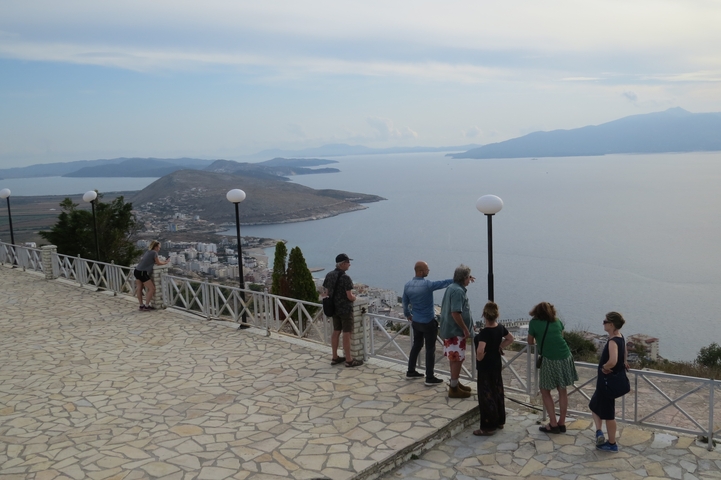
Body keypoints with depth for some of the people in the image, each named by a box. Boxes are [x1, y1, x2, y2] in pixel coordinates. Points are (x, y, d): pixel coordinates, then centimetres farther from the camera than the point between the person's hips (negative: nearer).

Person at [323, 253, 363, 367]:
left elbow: (327, 293, 8)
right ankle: (349, 360, 8)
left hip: (334, 308, 7)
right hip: (345, 309, -7)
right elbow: (350, 296, -20)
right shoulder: (345, 278, -20)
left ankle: (335, 358, 23)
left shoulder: (329, 275, 2)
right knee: (347, 334, 0)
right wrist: (354, 297, 2)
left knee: (336, 332, 15)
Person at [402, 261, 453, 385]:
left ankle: (411, 372, 28)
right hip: (428, 322, -7)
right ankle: (430, 378, 6)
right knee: (430, 349, 2)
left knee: (416, 345, 20)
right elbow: (444, 283, -15)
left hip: (415, 321, 7)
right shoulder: (427, 285, -23)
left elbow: (405, 303, 10)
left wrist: (408, 315, 27)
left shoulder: (407, 285, -2)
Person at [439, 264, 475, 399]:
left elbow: (443, 308, 22)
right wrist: (465, 329, -20)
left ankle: (455, 383, 31)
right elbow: (455, 313, -28)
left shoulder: (451, 288, 11)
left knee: (454, 359, 19)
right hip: (455, 331, -10)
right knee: (457, 359, -2)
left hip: (449, 330, 10)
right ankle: (454, 389, 5)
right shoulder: (458, 291, -21)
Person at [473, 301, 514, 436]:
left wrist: (479, 358, -19)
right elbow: (510, 339, 15)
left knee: (486, 396, 2)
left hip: (485, 368, -8)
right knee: (498, 392, 19)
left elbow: (480, 351, -39)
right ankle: (499, 421, 33)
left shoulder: (484, 333, -26)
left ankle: (488, 427, 10)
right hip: (497, 365, 8)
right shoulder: (500, 328, -3)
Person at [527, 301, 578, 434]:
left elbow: (530, 342, 9)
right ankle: (562, 424, 20)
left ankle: (553, 425, 10)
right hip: (565, 358, 5)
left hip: (550, 361, -5)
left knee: (545, 391, 10)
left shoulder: (534, 323, 0)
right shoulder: (557, 322, 11)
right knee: (562, 391, 14)